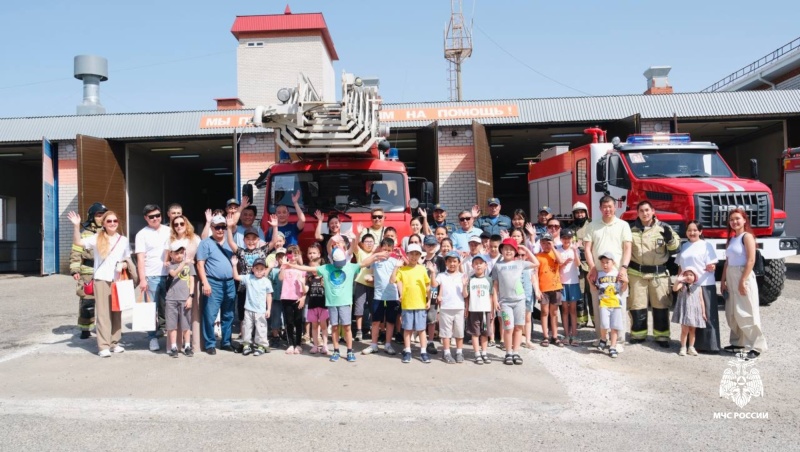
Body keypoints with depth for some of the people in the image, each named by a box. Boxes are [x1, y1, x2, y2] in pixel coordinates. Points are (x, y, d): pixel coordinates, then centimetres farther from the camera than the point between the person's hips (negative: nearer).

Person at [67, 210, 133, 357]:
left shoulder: (123, 240, 8)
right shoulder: (97, 238, 1)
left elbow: (128, 261, 12)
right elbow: (78, 242, -9)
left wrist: (123, 265, -9)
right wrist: (76, 226, -20)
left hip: (118, 280, 3)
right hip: (101, 279, -3)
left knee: (117, 312, 9)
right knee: (103, 312, -4)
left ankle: (115, 342, 19)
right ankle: (103, 346, -3)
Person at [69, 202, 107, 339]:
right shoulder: (85, 233, -1)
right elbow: (76, 252, -4)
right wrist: (75, 270, -11)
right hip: (88, 273, -3)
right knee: (87, 302, -1)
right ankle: (85, 329, 11)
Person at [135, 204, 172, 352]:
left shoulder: (169, 231, 11)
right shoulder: (142, 234, 3)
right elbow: (140, 258, -2)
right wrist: (142, 279, -9)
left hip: (169, 275, 2)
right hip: (151, 277, -2)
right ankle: (153, 337, 9)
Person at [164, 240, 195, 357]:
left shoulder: (189, 264, 7)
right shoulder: (170, 265, 6)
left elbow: (191, 281, 4)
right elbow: (174, 273, -16)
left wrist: (190, 296, -4)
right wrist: (183, 263, -27)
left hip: (185, 299, 0)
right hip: (171, 299, 0)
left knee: (186, 324, 5)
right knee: (172, 324, 4)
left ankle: (187, 346, 14)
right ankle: (173, 347, 12)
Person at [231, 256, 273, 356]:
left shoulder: (267, 281, -3)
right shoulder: (248, 278, 0)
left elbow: (269, 296, 2)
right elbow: (236, 277, -5)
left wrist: (268, 309, 0)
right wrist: (234, 265, -15)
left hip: (261, 311, -2)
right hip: (249, 309, 2)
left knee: (260, 328, 4)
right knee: (247, 327, 10)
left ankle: (261, 346, 14)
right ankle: (246, 345, 22)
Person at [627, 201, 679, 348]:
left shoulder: (663, 227, 1)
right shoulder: (632, 229, 4)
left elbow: (675, 245, 1)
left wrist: (670, 238, -20)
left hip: (659, 273, 0)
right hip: (637, 273, 1)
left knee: (661, 305, 3)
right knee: (637, 305, 5)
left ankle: (662, 336, 14)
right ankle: (638, 334, 19)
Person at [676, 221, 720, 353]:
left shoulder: (707, 245, -2)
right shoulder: (684, 246, 14)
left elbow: (712, 267, -7)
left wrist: (711, 267, -29)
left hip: (705, 285, -5)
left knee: (707, 315, -3)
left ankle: (710, 345, 0)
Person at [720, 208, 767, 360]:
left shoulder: (747, 236, -8)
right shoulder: (731, 238, 14)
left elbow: (751, 260, -16)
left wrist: (743, 281, -20)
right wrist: (723, 280, 11)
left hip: (743, 276, -8)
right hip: (731, 278, 8)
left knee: (747, 313, -7)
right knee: (732, 313, 11)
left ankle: (757, 346, -1)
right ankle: (737, 342, 22)